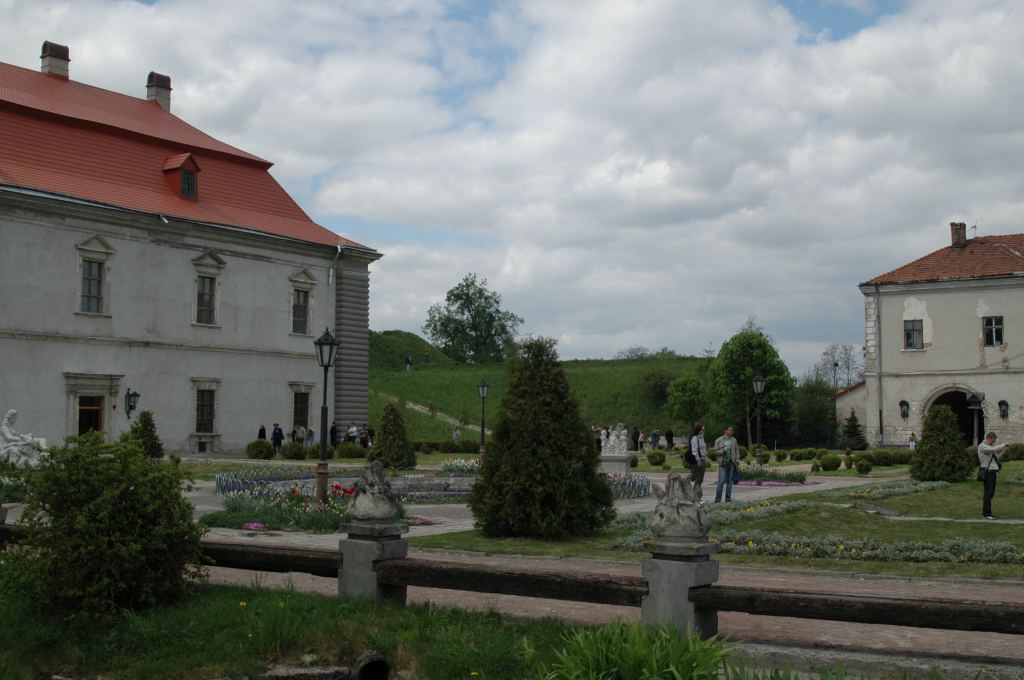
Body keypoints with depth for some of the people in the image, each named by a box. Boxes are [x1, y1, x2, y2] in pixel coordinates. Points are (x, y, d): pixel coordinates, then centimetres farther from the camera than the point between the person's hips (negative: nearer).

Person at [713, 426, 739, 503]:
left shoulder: (734, 440, 10)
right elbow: (716, 451, 0)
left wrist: (737, 460, 2)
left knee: (730, 481, 6)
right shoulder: (718, 440, 1)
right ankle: (717, 499, -7)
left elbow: (737, 451, 13)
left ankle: (728, 498, 11)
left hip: (731, 463, 3)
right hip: (723, 463, -3)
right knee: (721, 481, -10)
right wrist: (723, 450, -17)